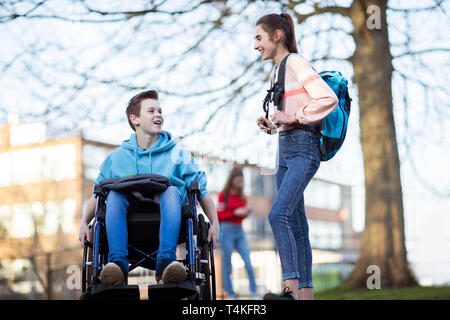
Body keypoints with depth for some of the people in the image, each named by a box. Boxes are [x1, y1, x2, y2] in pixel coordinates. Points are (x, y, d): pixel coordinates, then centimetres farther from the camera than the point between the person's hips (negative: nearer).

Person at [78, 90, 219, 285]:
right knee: (115, 194, -28)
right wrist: (84, 223, 0)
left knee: (172, 191, -31)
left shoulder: (177, 154, 17)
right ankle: (118, 263, -41)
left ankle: (166, 262, -44)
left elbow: (201, 191, 13)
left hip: (165, 222, -1)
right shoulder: (117, 157, 19)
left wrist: (215, 223, -1)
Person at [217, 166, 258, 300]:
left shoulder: (242, 197, 13)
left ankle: (254, 293, -5)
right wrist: (235, 213, -15)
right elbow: (219, 216, -6)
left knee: (248, 262, -7)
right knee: (227, 265, 0)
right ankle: (230, 295, 6)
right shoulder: (223, 195, -4)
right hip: (227, 230, -5)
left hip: (239, 231, 5)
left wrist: (245, 213, 0)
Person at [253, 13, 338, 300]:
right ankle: (306, 292, 8)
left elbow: (329, 99, -18)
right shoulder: (277, 71, 20)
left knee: (279, 213, -23)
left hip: (303, 148, -10)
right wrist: (271, 124, 9)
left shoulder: (296, 63, -7)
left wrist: (293, 118, -15)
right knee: (295, 225, 6)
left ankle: (291, 288, -27)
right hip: (285, 148, 10)